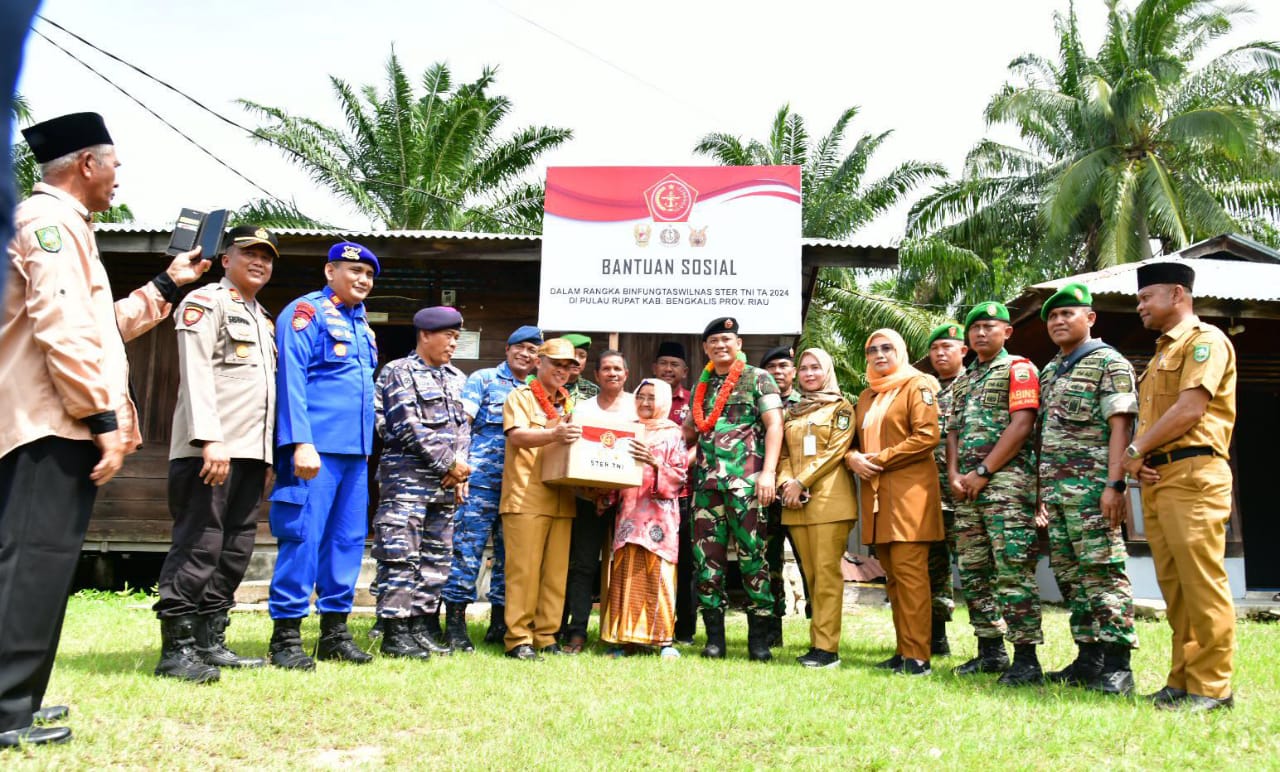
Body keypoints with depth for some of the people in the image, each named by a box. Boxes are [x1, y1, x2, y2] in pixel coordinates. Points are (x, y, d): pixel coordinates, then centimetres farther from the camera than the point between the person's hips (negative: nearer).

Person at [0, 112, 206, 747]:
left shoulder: (60, 224, 25)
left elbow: (102, 324, 29)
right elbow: (63, 328, -21)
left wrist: (166, 284, 30)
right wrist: (104, 419, -22)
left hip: (58, 426, 11)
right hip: (54, 426, -11)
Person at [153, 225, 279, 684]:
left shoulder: (264, 319, 24)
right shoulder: (206, 302, 0)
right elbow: (196, 372, -12)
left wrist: (266, 456, 17)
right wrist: (210, 440, -22)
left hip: (250, 453, 8)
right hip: (209, 450, -8)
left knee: (236, 551, 8)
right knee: (198, 547, -9)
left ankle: (211, 643, 15)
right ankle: (175, 651, -4)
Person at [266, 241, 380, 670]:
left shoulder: (361, 324, 21)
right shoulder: (306, 312, -3)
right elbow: (291, 378, -12)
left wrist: (366, 447, 16)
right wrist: (302, 442, -20)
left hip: (355, 451, 8)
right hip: (317, 448, -8)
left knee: (348, 539, 9)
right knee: (303, 537, -6)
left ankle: (334, 630, 17)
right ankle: (286, 635, 2)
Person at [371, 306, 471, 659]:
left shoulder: (456, 378, 18)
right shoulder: (399, 372, -2)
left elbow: (463, 428, 15)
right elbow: (408, 427, -11)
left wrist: (458, 468, -1)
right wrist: (449, 463, -11)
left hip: (445, 483, 7)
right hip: (407, 478, -7)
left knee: (436, 558, 7)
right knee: (402, 557, -7)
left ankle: (423, 626, 15)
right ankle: (396, 632, -1)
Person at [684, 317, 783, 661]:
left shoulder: (757, 378, 4)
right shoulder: (702, 385, 19)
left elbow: (774, 425, -5)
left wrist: (768, 472, -15)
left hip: (746, 480, -5)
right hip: (706, 481, 5)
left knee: (752, 556, -4)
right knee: (707, 557, 3)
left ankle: (759, 637, 4)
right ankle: (714, 636, 10)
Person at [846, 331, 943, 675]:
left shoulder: (917, 385, -1)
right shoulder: (866, 396, 21)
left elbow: (927, 436, -12)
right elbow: (857, 439, 25)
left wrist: (880, 459, -12)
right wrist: (853, 457, 1)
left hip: (909, 490, -7)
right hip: (876, 494, 7)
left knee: (909, 571, -11)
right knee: (892, 575, 8)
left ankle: (917, 656, -8)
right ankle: (903, 651, 13)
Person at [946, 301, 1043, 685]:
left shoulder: (1018, 368, 0)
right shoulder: (962, 381, 23)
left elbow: (1022, 425, -11)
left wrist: (983, 472, -13)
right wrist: (954, 474, 1)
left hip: (1007, 479, -8)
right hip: (968, 485, 8)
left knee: (1013, 571, -11)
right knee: (973, 572, 9)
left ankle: (1026, 658, -7)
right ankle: (990, 650, 17)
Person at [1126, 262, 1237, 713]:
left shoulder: (1204, 340, -3)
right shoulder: (1161, 354, 24)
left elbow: (1190, 409, -15)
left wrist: (1137, 450, -7)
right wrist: (1138, 460, 3)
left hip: (1192, 474, -9)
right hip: (1156, 479, 9)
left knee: (1201, 581, -8)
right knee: (1173, 585, 9)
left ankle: (1211, 687, -3)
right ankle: (1183, 680, 14)